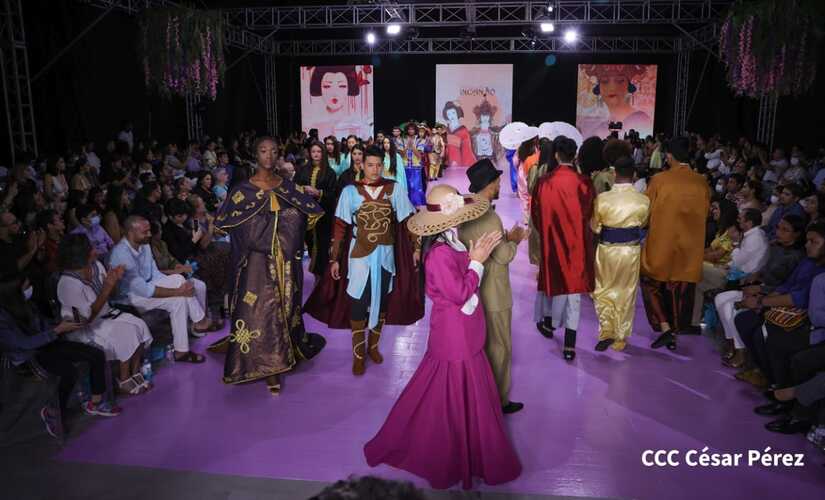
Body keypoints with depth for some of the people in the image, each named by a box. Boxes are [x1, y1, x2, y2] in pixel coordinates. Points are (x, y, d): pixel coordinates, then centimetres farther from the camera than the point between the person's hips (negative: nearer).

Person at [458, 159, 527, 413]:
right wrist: (514, 240, -5)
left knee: (479, 342, 22)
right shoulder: (489, 217, -26)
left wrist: (506, 237, 9)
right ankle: (499, 400, 21)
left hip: (472, 288, 9)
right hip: (493, 294, -9)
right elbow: (503, 257, -22)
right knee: (499, 347, 7)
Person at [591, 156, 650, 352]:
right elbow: (643, 223, 6)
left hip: (607, 250, -1)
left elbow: (595, 227, -2)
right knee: (626, 295, 15)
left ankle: (606, 330, 8)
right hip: (632, 250, 1)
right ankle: (620, 339, 25)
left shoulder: (602, 199, -16)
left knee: (603, 291, 19)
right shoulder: (644, 200, -13)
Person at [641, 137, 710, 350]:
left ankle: (664, 328, 1)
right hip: (690, 246, 3)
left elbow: (645, 211, -4)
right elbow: (704, 215, 8)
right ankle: (673, 334, 23)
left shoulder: (659, 180, -14)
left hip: (662, 243, -3)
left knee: (652, 284, 15)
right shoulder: (702, 183, -3)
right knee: (680, 290, 14)